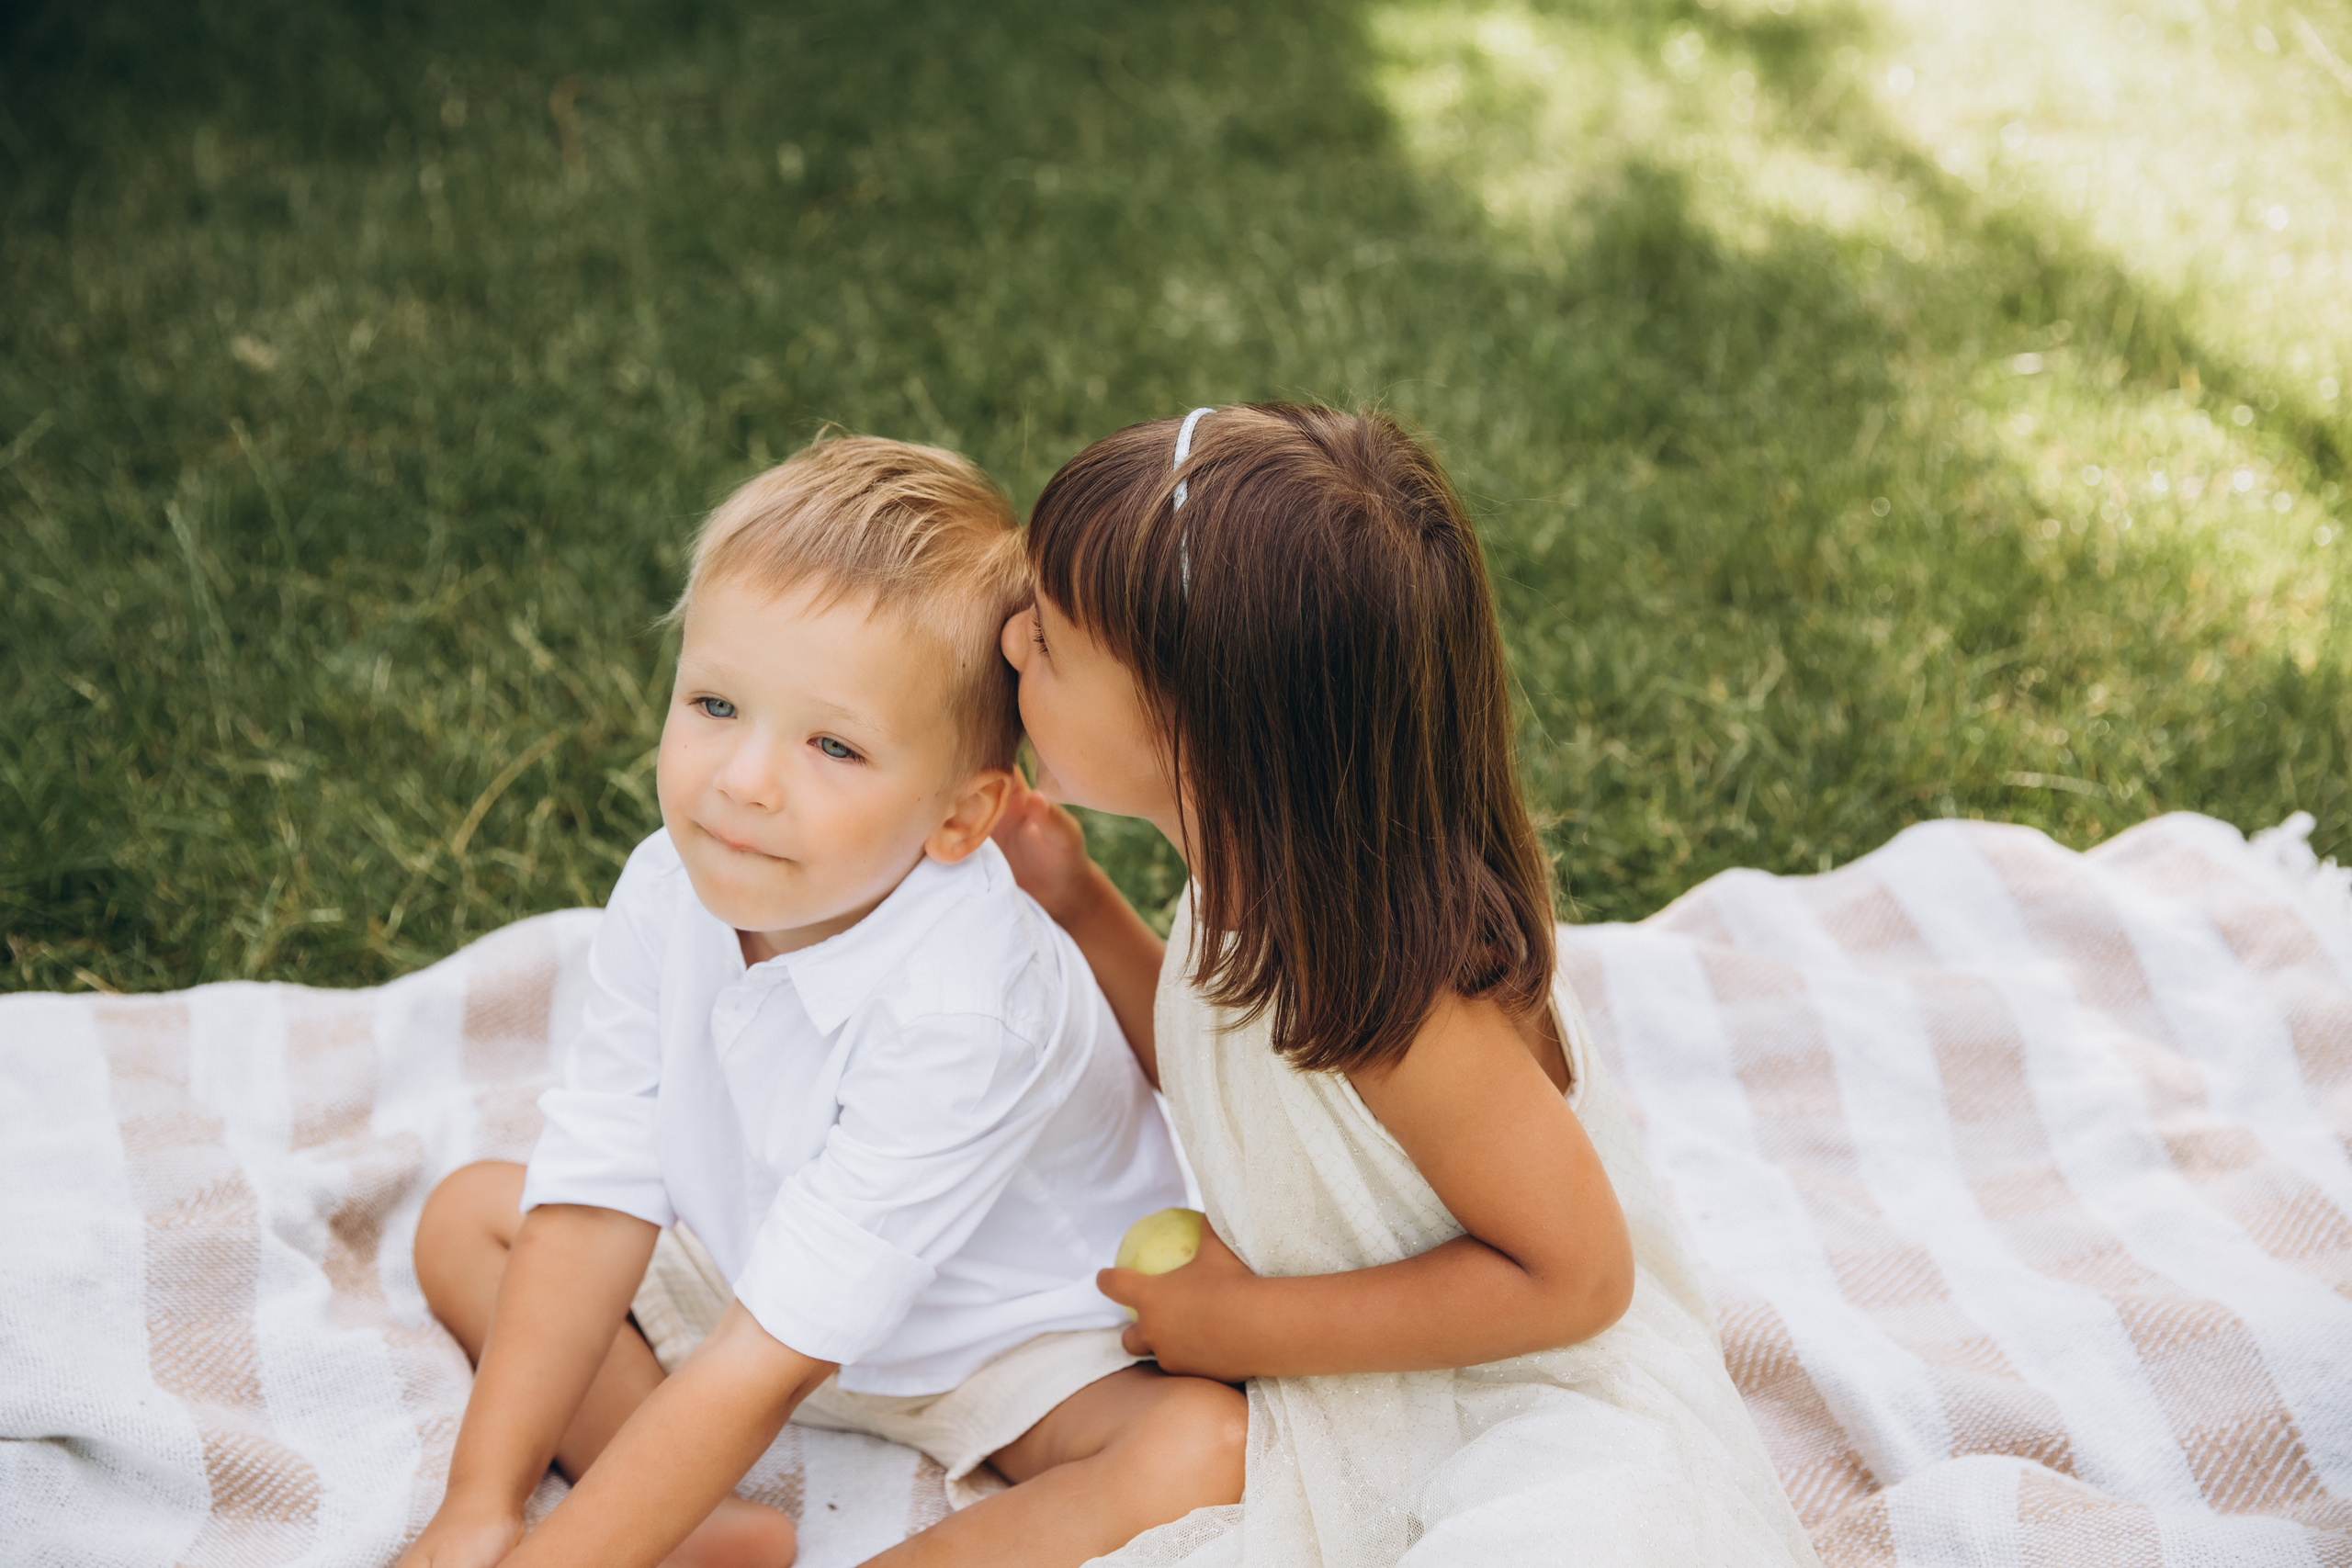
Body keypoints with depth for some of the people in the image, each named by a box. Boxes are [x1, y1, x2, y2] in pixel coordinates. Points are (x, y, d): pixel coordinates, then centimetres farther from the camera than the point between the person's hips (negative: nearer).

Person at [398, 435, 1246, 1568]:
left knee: (1207, 1453, -31)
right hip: (765, 1268, 6)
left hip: (1017, 1338, -6)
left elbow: (764, 1363, -37)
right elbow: (597, 1205, -14)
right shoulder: (669, 892, -19)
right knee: (468, 1214, -1)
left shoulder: (962, 1015, -38)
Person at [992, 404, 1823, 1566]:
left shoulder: (1395, 997, -29)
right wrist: (1079, 905, 2)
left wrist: (1251, 1326, -18)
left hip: (1544, 1444, -8)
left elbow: (1571, 1274, -22)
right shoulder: (1251, 892, -5)